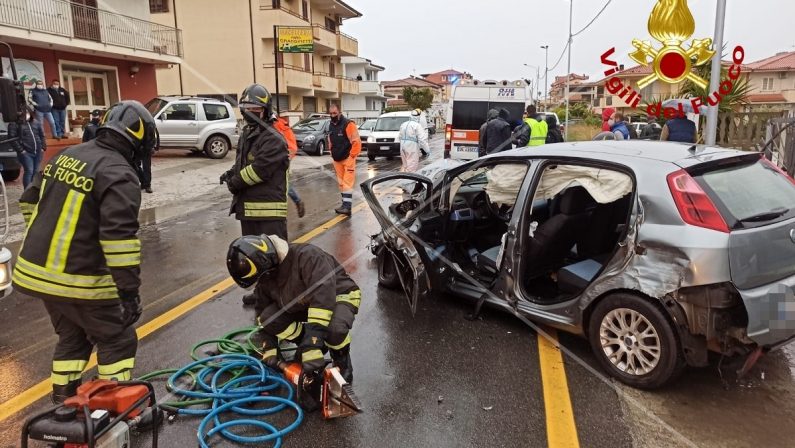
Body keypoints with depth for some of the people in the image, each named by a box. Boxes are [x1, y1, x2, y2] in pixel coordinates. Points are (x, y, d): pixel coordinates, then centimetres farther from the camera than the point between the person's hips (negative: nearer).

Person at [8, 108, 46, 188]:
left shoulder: (36, 122, 13)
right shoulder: (14, 124, -3)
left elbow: (42, 135, 18)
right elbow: (12, 138, -8)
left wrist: (43, 147, 6)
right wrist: (20, 150, -13)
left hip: (38, 152, 5)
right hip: (26, 153, -5)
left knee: (35, 172, 10)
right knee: (29, 171, -11)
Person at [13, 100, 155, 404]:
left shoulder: (65, 156, 8)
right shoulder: (119, 175, -18)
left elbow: (30, 202, 19)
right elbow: (119, 238, -26)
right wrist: (130, 291, -21)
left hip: (36, 271, 8)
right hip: (79, 282, -8)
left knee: (72, 336, 26)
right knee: (118, 342, 10)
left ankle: (63, 402, 36)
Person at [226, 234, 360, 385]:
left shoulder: (307, 256, -36)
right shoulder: (264, 277, -10)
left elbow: (323, 296, -44)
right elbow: (266, 318, 3)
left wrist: (313, 343, -46)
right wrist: (269, 350, -3)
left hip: (339, 295, -6)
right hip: (303, 303, 6)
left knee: (335, 330, -37)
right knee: (268, 317, -17)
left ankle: (342, 361, -2)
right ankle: (306, 346, 5)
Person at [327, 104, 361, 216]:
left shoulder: (348, 124, -13)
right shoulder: (331, 126, 11)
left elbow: (356, 141, -16)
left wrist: (352, 155, -15)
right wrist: (333, 153, 17)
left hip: (348, 158, -8)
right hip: (337, 159, 8)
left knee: (347, 182, -10)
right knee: (341, 182, 11)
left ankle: (347, 206, -14)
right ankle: (345, 204, 18)